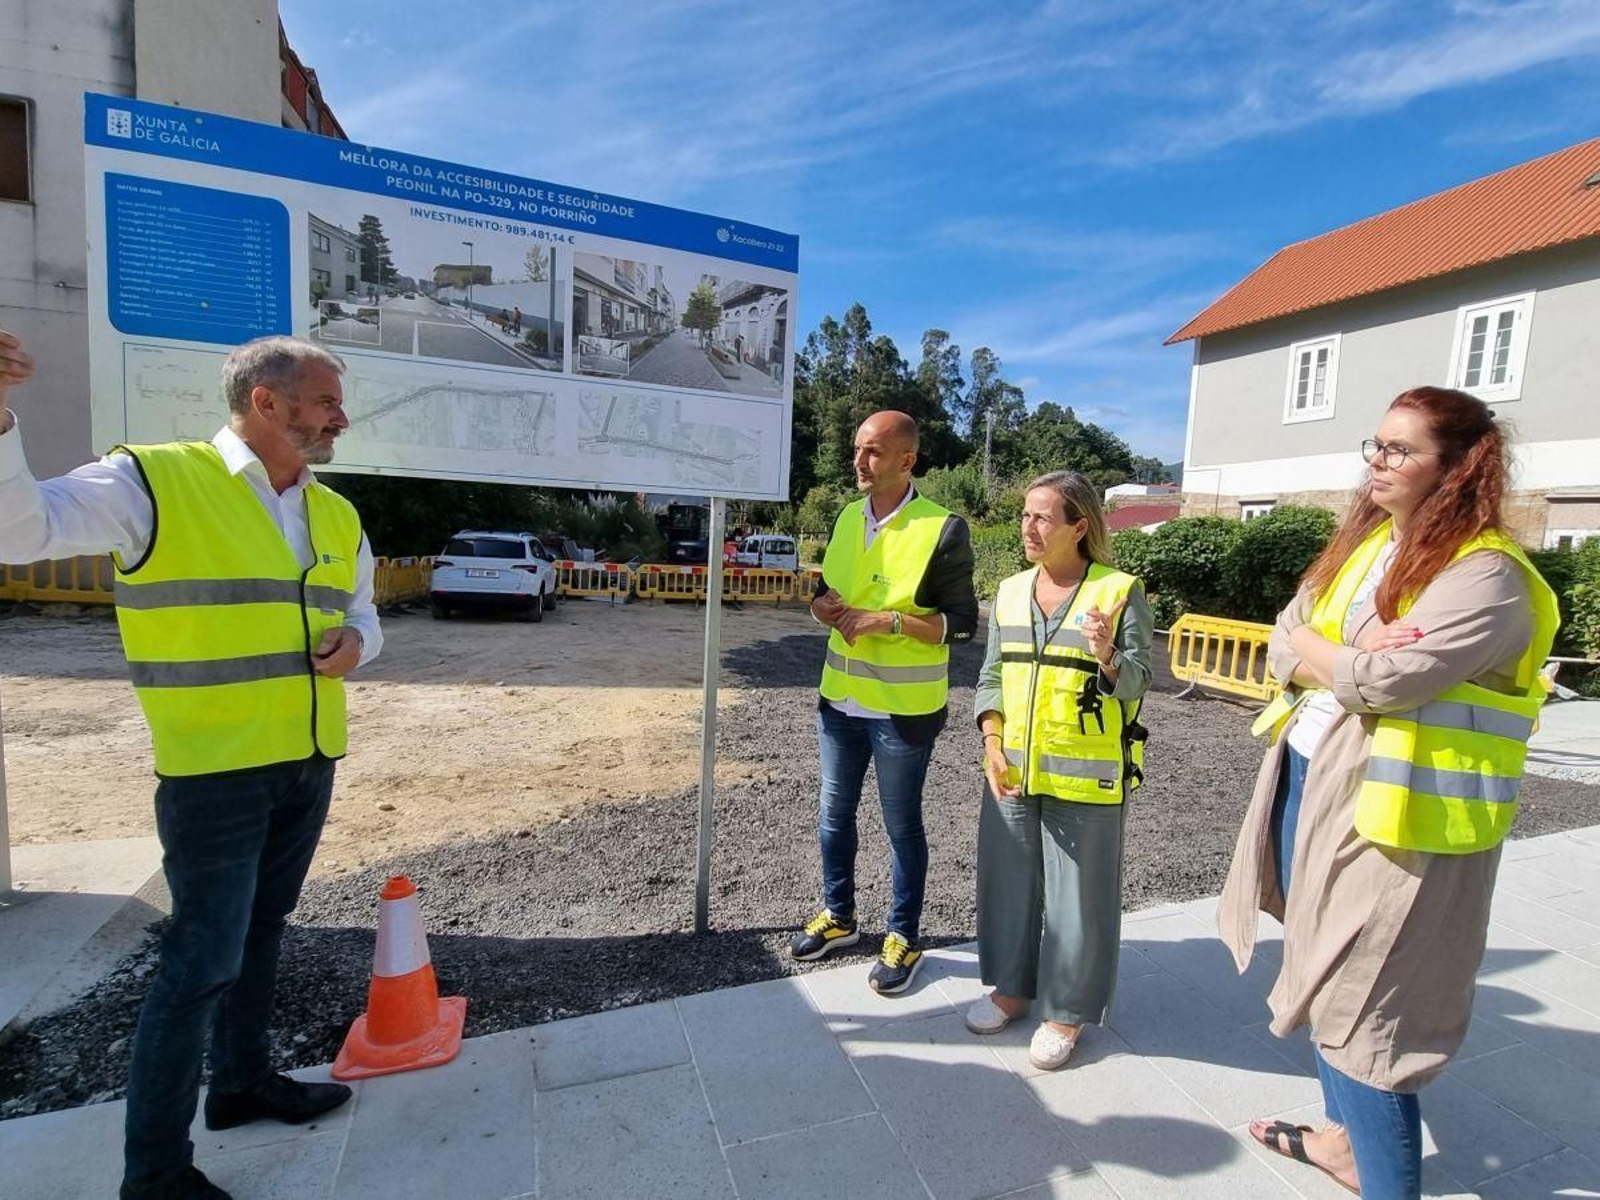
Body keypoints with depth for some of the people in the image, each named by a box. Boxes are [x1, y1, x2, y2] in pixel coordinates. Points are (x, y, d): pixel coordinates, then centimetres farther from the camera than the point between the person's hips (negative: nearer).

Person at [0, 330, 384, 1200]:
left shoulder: (336, 515, 8)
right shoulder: (152, 481, -10)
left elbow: (362, 611, 17)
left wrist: (356, 643, -5)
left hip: (309, 767, 6)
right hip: (214, 770, -6)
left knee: (259, 932, 21)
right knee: (203, 960, 1)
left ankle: (241, 1082, 41)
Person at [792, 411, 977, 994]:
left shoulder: (943, 529, -13)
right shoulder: (846, 518, 6)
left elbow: (961, 623, -12)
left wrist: (889, 620, -23)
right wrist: (824, 606, -8)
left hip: (902, 709, -6)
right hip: (840, 699, 6)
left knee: (902, 825, 11)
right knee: (834, 814, 18)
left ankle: (903, 936, 31)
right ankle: (838, 915, 40)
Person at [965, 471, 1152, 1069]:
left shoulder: (1121, 591, -8)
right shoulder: (1010, 591, 6)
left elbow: (1138, 681, -7)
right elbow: (991, 674, 8)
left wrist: (1108, 659, -29)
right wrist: (992, 744, -3)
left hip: (1084, 777, -4)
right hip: (1012, 770, 5)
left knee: (1078, 893, 9)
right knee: (1009, 879, 16)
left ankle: (1067, 1009, 30)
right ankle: (1012, 984, 38)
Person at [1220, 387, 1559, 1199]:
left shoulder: (1485, 576, -15)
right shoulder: (1361, 543, 9)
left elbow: (1387, 683, -26)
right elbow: (1283, 649, 4)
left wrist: (1310, 648, -8)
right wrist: (1352, 654, -15)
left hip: (1393, 816, -8)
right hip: (1306, 784, 8)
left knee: (1363, 1003, 1)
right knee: (1323, 976, 21)